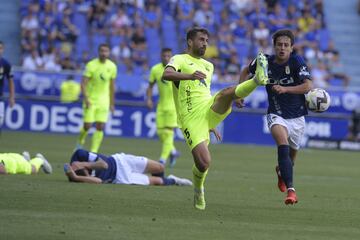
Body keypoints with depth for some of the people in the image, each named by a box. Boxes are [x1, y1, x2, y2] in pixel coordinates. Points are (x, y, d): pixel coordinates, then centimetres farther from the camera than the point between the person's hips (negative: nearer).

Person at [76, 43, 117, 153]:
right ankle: (80, 142, 25)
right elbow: (83, 83, -11)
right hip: (91, 100, -3)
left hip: (103, 101, 3)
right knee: (87, 125, -5)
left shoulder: (112, 66, 2)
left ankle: (94, 151, -2)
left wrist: (111, 103, 12)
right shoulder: (91, 65, -10)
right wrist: (86, 99, -23)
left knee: (100, 127, -6)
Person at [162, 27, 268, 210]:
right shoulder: (180, 60, 5)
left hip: (210, 110, 5)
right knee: (204, 163, -16)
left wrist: (211, 125, 37)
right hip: (191, 119, -5)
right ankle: (198, 191, 13)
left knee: (227, 92, -28)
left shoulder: (208, 66, 27)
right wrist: (190, 76, -36)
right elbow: (166, 75, -17)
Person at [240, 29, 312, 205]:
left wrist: (285, 89, -33)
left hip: (297, 116, 1)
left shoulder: (297, 62, -13)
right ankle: (290, 190, -36)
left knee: (292, 154, 16)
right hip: (276, 115, -1)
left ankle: (281, 171, 54)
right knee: (283, 144, -29)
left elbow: (308, 85, -23)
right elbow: (246, 71, 15)